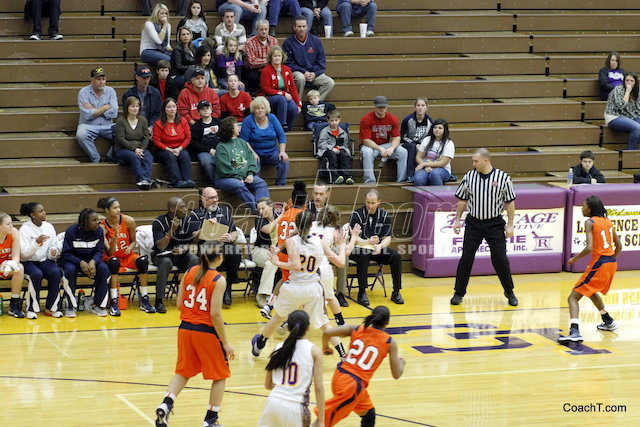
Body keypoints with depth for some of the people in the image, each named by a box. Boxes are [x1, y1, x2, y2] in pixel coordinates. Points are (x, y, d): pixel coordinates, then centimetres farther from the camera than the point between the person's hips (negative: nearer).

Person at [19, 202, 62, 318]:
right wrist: (36, 243, -30)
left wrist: (54, 252, -14)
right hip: (28, 262, -4)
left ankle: (51, 307, -14)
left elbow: (54, 247, 10)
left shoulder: (49, 227, 5)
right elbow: (24, 253, -16)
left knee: (56, 272, -27)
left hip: (45, 260, 4)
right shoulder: (25, 229, -8)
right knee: (37, 274, -35)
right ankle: (32, 308, -19)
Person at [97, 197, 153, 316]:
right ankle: (113, 303, -36)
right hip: (112, 258, -3)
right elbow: (110, 253, -18)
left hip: (128, 256, 3)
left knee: (143, 260, -28)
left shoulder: (128, 221, -9)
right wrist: (115, 236, -32)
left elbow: (133, 241, 7)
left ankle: (144, 301, -20)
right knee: (114, 261, -38)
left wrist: (130, 247, -16)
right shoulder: (102, 227, -15)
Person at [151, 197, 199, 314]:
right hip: (161, 255, -4)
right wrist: (172, 229, -34)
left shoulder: (187, 221, -2)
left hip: (180, 255, 4)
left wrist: (183, 249, -24)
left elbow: (190, 243, 0)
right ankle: (159, 301, -32)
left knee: (194, 259, -28)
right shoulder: (159, 222, -15)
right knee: (166, 262, -38)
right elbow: (161, 247, -25)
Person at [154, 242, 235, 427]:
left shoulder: (189, 272, 3)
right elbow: (215, 314, -18)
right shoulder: (218, 280, -14)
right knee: (220, 375, 12)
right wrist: (225, 343, -12)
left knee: (183, 372, 20)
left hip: (185, 329, 5)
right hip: (206, 331, -5)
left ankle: (166, 405, 0)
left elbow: (179, 304, 4)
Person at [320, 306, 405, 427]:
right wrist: (402, 363, 23)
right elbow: (396, 374, 0)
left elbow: (327, 333, -4)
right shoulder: (390, 342, -3)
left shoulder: (356, 329, 4)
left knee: (368, 414, 24)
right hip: (355, 384, -6)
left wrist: (325, 347, 18)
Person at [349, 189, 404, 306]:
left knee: (396, 256, -21)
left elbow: (388, 238, -1)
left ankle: (396, 292, -12)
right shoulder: (357, 214, -7)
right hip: (359, 249, -3)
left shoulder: (385, 215, 3)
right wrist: (367, 242, -31)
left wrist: (380, 246, -24)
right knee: (364, 256, -37)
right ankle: (362, 293, -30)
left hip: (378, 249, 3)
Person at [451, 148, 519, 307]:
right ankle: (459, 293, 11)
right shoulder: (469, 177, -1)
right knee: (466, 258, 0)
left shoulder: (503, 178, -8)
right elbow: (462, 200, 10)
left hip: (495, 224, -2)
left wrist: (510, 225, -4)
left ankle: (509, 292, 17)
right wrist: (457, 219, 7)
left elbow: (510, 203, -1)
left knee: (500, 259, -1)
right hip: (473, 223, 2)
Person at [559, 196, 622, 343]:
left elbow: (589, 248, -19)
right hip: (611, 262, 8)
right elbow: (619, 246, 16)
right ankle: (608, 321, 44)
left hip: (599, 263, -8)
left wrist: (574, 259, -6)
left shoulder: (590, 222, -9)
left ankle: (574, 331, -27)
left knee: (573, 297, -8)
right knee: (591, 291, 35)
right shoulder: (607, 221, 12)